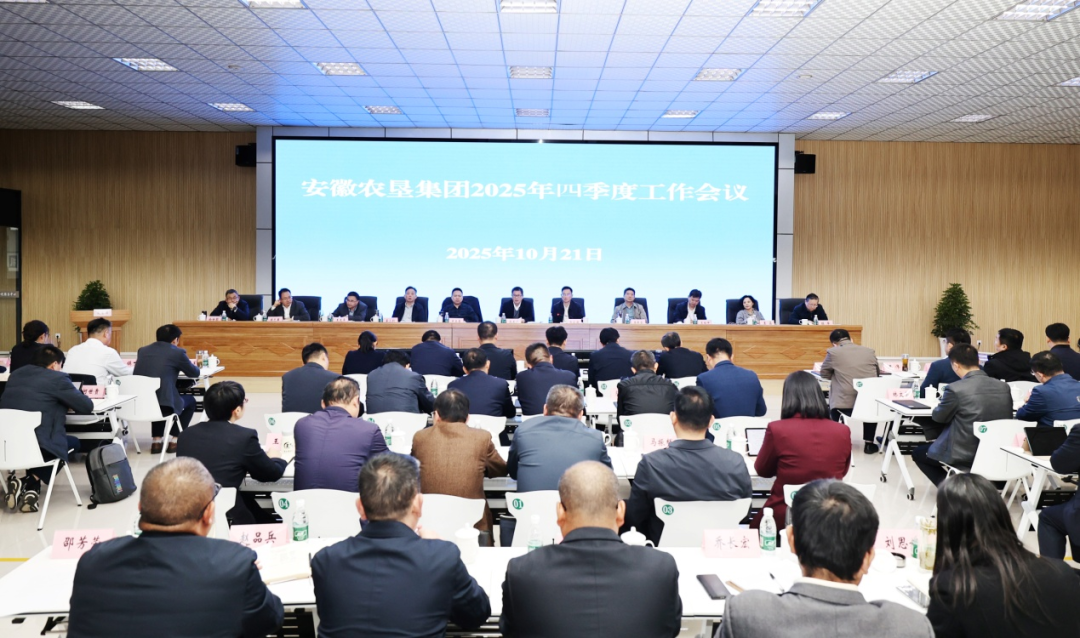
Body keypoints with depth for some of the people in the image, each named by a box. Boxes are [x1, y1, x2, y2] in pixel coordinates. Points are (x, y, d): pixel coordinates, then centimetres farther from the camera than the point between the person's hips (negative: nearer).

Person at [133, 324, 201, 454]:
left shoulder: (143, 350, 14)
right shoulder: (178, 352, -1)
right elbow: (195, 373, 13)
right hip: (163, 406, -5)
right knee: (190, 400, 26)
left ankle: (156, 441, 32)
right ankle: (174, 441, 22)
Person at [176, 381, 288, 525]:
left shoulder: (187, 434, 3)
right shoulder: (244, 436, -12)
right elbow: (273, 473, 1)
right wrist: (276, 458, 24)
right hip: (225, 519, -5)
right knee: (268, 521, 20)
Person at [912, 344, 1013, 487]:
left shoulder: (955, 389, -20)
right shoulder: (1004, 387, -3)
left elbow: (939, 417, -3)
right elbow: (1007, 419, 13)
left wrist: (940, 405, 21)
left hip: (964, 456, -7)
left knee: (918, 453, 20)